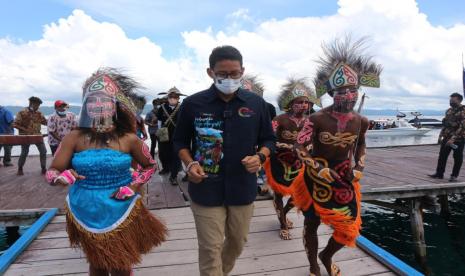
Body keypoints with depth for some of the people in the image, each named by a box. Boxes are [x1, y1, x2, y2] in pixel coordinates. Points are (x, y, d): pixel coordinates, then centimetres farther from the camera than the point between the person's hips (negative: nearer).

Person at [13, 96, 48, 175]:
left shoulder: (39, 113, 7)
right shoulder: (22, 113, -7)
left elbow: (46, 122, 8)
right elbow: (15, 124, -8)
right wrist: (25, 130, -18)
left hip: (37, 135, 4)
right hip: (25, 136, -4)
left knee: (43, 151, -2)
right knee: (24, 153, 4)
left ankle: (43, 168, 8)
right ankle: (20, 169, 24)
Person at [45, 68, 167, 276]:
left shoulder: (128, 139, -10)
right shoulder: (74, 138, -9)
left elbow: (150, 166, 3)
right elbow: (51, 172, -6)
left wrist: (133, 187, -10)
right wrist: (62, 177, -29)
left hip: (121, 214, -1)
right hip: (86, 215, 1)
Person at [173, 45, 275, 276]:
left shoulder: (257, 104, -2)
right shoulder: (192, 104, -6)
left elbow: (268, 140, 7)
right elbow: (180, 141, 5)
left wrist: (260, 157, -13)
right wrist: (190, 164, -13)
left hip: (243, 188, 3)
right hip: (206, 189, -2)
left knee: (237, 242, 22)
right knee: (210, 249, 5)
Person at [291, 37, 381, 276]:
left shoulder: (361, 121, -6)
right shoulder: (317, 119, -20)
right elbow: (298, 147, -14)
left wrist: (359, 168, 2)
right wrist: (318, 168, -22)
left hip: (343, 179, 4)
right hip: (316, 179, -3)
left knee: (349, 228, 9)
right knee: (311, 224, 11)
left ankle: (327, 257, 42)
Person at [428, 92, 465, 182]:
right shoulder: (449, 110, 10)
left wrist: (453, 139, -25)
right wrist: (441, 135, 13)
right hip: (447, 138, 7)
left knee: (457, 158, 5)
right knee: (442, 155, 9)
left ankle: (454, 176, 14)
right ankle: (439, 173, 18)